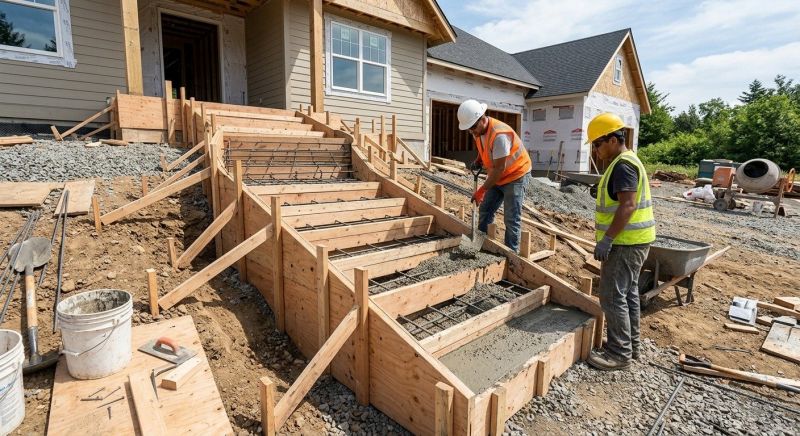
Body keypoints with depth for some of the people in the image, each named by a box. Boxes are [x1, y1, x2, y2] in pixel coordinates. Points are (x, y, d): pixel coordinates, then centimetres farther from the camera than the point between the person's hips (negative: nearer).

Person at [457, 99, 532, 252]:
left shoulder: (499, 134, -31)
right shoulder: (478, 130, -4)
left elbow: (499, 168, -27)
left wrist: (481, 190, -22)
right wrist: (478, 161, 2)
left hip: (516, 175, -8)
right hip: (498, 177, 8)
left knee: (511, 220, -7)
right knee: (485, 210, 9)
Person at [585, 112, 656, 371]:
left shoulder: (623, 165, -17)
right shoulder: (625, 161, 16)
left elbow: (628, 205, -26)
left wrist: (606, 239, -25)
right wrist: (610, 237, 23)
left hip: (626, 242, -11)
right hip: (631, 241, 11)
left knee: (612, 296, -5)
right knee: (628, 293, 17)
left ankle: (620, 354, 4)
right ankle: (631, 345, 28)